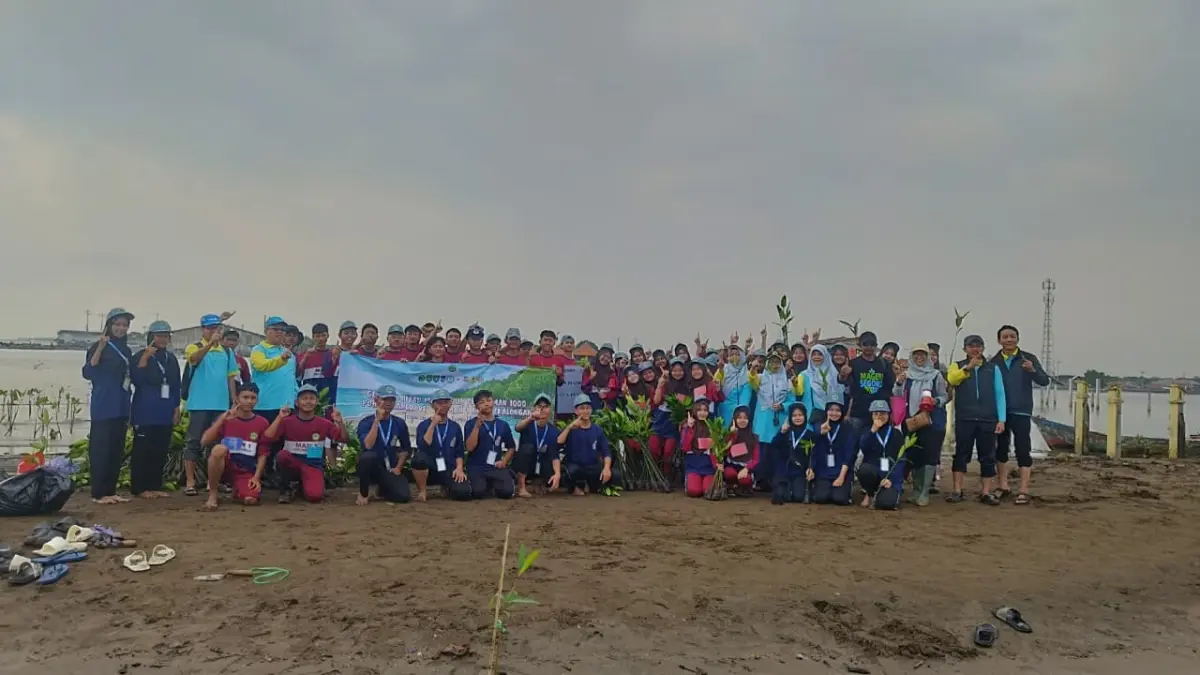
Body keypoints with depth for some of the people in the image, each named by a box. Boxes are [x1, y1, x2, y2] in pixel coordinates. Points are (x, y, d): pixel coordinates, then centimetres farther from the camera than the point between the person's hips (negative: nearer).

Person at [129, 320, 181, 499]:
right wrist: (145, 359, -20)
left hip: (165, 413, 5)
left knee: (160, 451, 7)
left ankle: (155, 486, 14)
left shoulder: (171, 359, 13)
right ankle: (140, 488, 2)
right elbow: (136, 380, -15)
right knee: (142, 450, -4)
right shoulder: (140, 356, -2)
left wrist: (176, 409, 11)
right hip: (145, 413, -5)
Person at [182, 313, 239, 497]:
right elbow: (194, 358, -25)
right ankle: (190, 482, 2)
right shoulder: (194, 347, 0)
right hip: (199, 404, -4)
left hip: (222, 405, 4)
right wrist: (210, 343, -42)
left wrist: (234, 402, 8)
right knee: (195, 442, -1)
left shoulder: (227, 351, 12)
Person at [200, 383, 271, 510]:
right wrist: (222, 419, -18)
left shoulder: (262, 423, 1)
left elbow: (263, 454, 2)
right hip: (224, 466, -1)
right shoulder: (224, 418, 1)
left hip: (247, 471, 1)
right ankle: (213, 494, -16)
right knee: (219, 448, -35)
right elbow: (204, 442, -12)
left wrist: (256, 477, -10)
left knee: (251, 499, -27)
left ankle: (236, 489, 14)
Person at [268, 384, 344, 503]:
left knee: (314, 496, -27)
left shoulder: (324, 423, 0)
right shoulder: (287, 421, -2)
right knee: (282, 455, -35)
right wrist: (279, 417, -21)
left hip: (313, 466, 0)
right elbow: (268, 438, -15)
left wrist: (339, 422, -20)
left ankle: (304, 485, 14)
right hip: (292, 464, 0)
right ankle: (285, 489, -8)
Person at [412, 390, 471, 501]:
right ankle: (421, 491, -11)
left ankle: (446, 487, 13)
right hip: (430, 470, -3)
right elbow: (423, 448, -18)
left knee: (463, 492, -25)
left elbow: (459, 452, 12)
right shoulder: (424, 425, 0)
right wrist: (433, 424, -19)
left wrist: (459, 468, -7)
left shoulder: (455, 427, 9)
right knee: (419, 457, -37)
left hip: (449, 470, 3)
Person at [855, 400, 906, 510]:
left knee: (886, 503, -30)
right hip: (872, 473, 2)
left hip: (891, 476, -2)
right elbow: (863, 449, -14)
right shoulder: (867, 432, 8)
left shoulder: (897, 435, 5)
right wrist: (873, 430, -22)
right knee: (864, 468, -35)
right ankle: (869, 494, -3)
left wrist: (891, 479, -16)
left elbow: (900, 460, -3)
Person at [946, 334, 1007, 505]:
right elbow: (952, 379, -16)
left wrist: (1002, 419, -3)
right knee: (961, 455, 1)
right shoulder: (957, 366, 7)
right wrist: (968, 368, -32)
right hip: (964, 419, -1)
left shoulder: (993, 368, 10)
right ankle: (957, 491, 7)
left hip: (988, 420, 1)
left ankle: (986, 493, 11)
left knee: (988, 457, 4)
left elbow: (999, 394, 6)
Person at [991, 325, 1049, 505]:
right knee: (1000, 449, 8)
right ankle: (1004, 487, 19)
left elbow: (1045, 381, -8)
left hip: (1021, 412, -2)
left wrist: (1033, 370, -28)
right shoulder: (994, 361, 5)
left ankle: (1024, 491, 1)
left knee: (1023, 450, -3)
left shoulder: (1028, 358, 0)